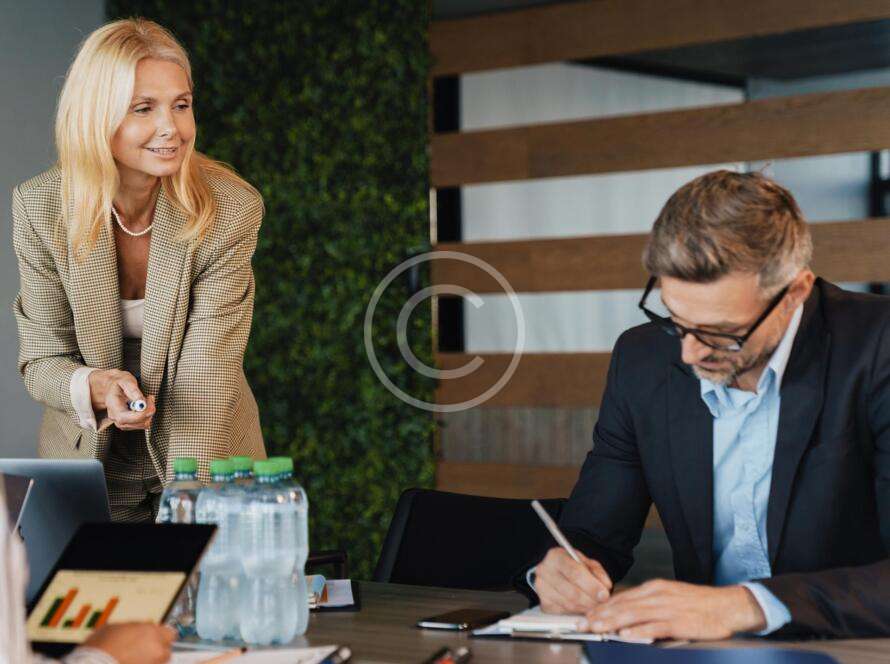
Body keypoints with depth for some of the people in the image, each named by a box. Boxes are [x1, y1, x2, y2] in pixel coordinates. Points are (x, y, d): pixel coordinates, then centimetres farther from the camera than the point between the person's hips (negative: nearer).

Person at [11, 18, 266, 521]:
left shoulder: (231, 208, -16)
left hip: (209, 464, -1)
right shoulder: (40, 206, -10)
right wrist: (96, 386, -28)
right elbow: (41, 358, -5)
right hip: (88, 461, 1)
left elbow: (206, 374, -21)